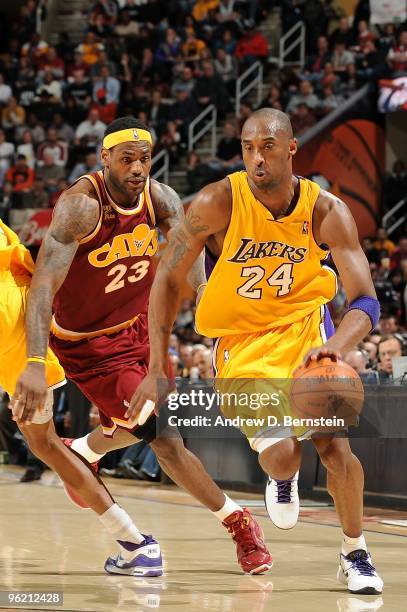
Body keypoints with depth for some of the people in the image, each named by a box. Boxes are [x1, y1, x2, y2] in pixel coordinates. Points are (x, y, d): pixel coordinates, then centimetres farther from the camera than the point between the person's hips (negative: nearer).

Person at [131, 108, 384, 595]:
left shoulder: (327, 212, -17)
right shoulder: (218, 203, -20)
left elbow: (366, 302, -19)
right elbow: (167, 280, -10)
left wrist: (336, 345, -41)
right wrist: (157, 370, -14)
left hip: (305, 328, 1)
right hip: (242, 341, -1)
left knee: (335, 446, -12)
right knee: (282, 455, -18)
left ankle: (355, 555, 13)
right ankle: (282, 479, 23)